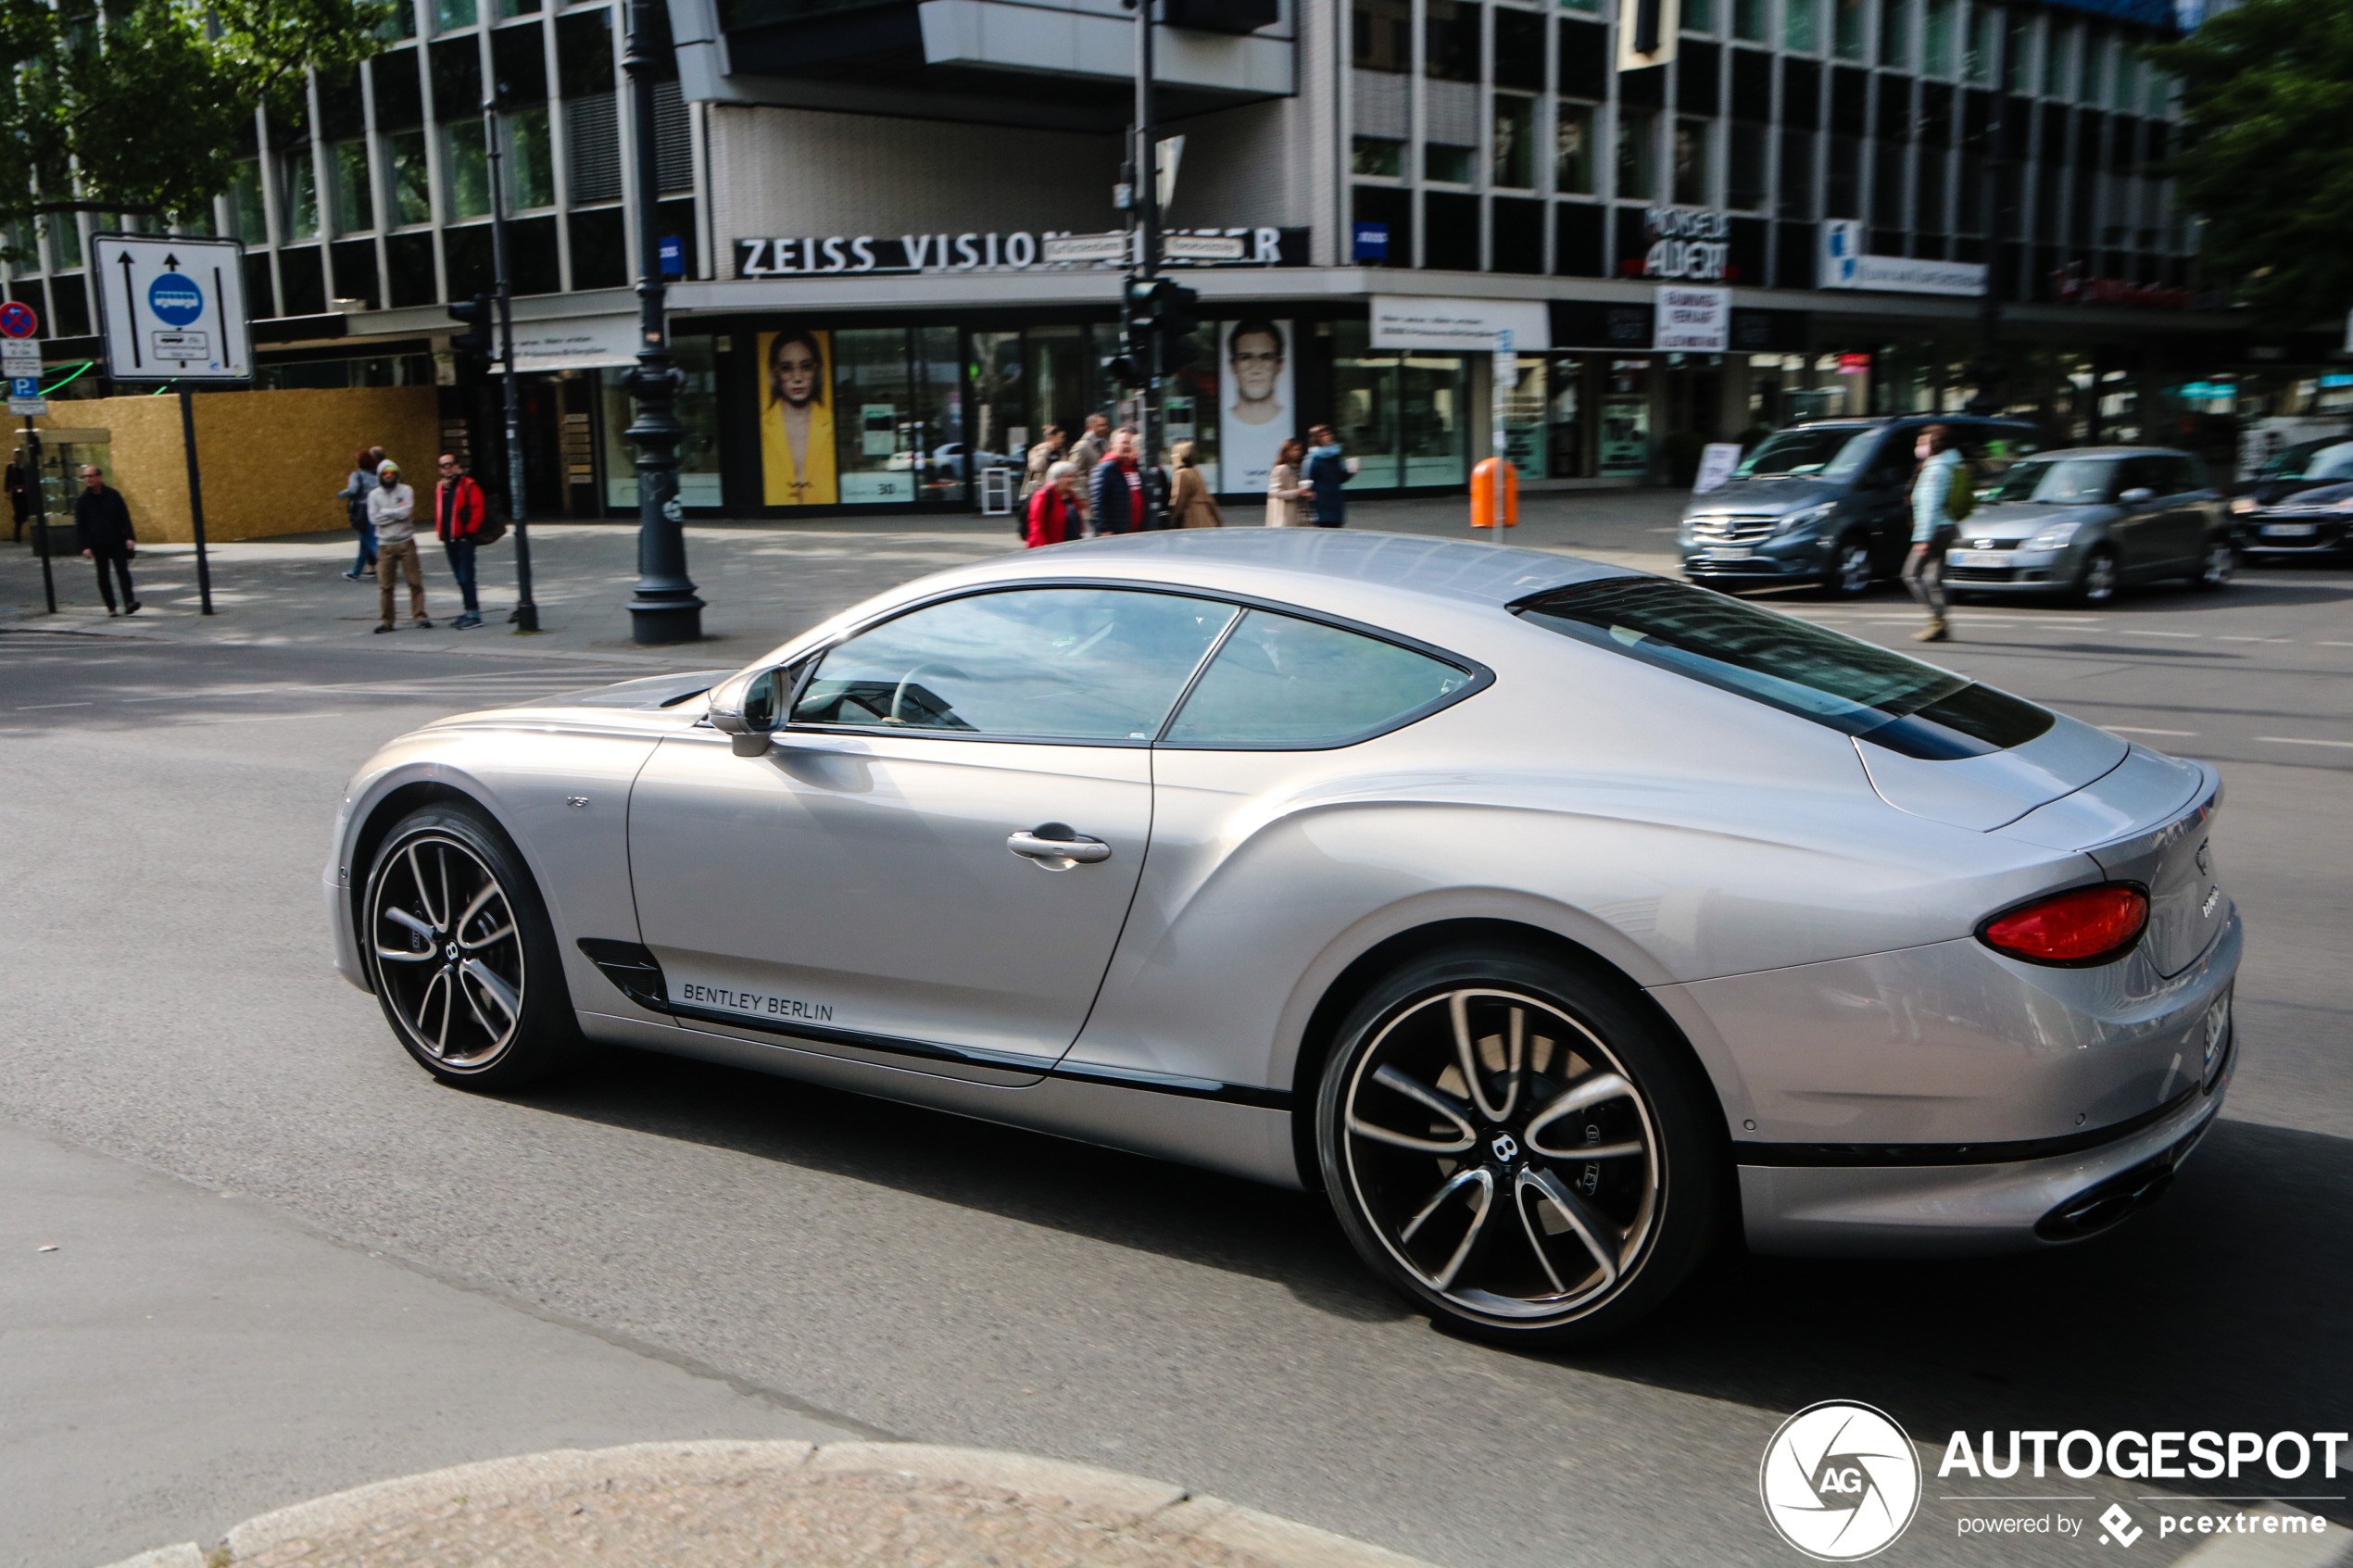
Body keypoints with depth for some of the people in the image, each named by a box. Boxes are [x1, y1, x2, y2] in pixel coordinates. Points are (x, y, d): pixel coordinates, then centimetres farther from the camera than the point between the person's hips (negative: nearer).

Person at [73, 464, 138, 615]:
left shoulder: (113, 495, 2)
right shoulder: (82, 500, 3)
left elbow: (125, 517, 4)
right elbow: (80, 526, 3)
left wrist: (129, 537, -6)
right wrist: (85, 546, -4)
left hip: (117, 541, -1)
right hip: (98, 544, 1)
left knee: (122, 570, -11)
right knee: (103, 576, 5)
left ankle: (129, 603, -15)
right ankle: (110, 606, 11)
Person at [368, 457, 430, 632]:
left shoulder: (406, 491, 2)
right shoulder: (374, 495, 5)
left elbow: (407, 512, -13)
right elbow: (374, 518, -7)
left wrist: (385, 512, -7)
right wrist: (397, 513, -9)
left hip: (405, 542, -1)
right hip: (385, 544, 1)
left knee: (415, 581, -1)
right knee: (385, 584, 1)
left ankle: (419, 616, 6)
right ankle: (385, 620, 8)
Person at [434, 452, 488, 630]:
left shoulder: (468, 485, -7)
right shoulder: (440, 488, 15)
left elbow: (478, 509, -13)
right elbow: (439, 513, 21)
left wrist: (470, 531, -15)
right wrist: (441, 534, 11)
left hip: (463, 538, -7)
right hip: (449, 540, 7)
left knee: (465, 577, -10)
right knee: (460, 577, 11)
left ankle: (473, 613, -7)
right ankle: (470, 610, 17)